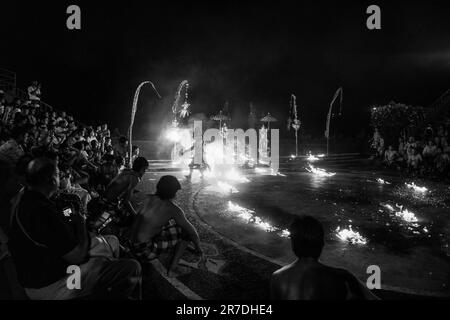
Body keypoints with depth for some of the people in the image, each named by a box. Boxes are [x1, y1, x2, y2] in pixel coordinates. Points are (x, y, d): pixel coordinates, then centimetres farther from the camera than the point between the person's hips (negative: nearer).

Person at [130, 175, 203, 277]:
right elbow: (191, 231, -9)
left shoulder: (150, 198, 5)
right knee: (187, 231, -3)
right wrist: (198, 247, 10)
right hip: (147, 250, -7)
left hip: (134, 245, 8)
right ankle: (172, 268, 2)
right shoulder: (173, 209, -15)